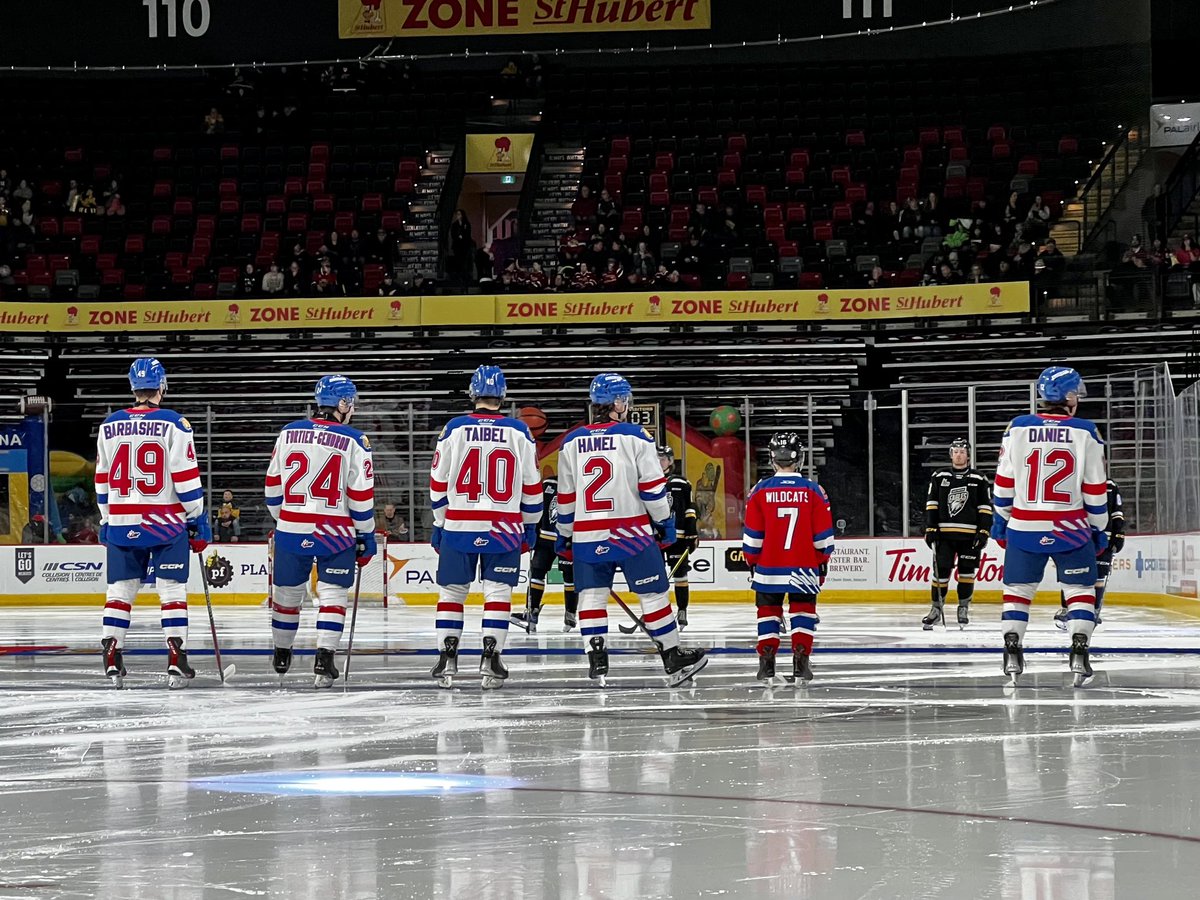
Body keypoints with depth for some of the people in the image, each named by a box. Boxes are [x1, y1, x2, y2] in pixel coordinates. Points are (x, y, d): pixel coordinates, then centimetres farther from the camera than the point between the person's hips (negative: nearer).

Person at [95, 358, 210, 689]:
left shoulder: (110, 426, 5)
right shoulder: (173, 424, -8)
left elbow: (102, 481, 12)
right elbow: (186, 477, -10)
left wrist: (106, 521, 22)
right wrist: (198, 519, -1)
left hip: (121, 523, 3)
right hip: (165, 522, -3)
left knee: (120, 589, 10)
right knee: (172, 589, 1)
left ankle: (112, 661, 4)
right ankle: (176, 662, -5)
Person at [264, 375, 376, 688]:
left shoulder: (289, 433, 4)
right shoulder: (354, 441, -8)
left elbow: (273, 485, 10)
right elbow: (361, 495, -7)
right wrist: (366, 536, 3)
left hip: (291, 530, 3)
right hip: (335, 533, -3)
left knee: (287, 592, 16)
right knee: (332, 594, 2)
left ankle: (281, 656, 33)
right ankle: (324, 662, -10)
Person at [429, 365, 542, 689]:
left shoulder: (454, 429, -2)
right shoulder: (520, 432, 0)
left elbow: (438, 482, 2)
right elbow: (531, 485, 5)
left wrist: (438, 523, 12)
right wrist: (531, 524, 17)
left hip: (458, 525, 0)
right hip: (503, 527, 0)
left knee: (451, 590, 9)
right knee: (498, 591, 4)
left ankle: (447, 660, 6)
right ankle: (490, 659, -5)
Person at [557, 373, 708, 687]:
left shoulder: (571, 443, 5)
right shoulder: (635, 437, -6)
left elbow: (565, 497, 11)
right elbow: (652, 487, -7)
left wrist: (564, 536, 21)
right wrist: (665, 524, 4)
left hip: (587, 536, 3)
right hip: (631, 532, -3)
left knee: (591, 596, 8)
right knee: (653, 594, 5)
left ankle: (596, 661, -1)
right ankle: (673, 660, 10)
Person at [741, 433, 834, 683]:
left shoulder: (760, 491, -4)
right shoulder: (814, 491, -4)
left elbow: (752, 535, 0)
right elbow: (823, 535, 0)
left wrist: (752, 561, 13)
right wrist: (823, 562, 13)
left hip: (768, 566, 0)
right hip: (804, 568, 0)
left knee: (768, 611, 10)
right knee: (803, 611, 8)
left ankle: (766, 661, 5)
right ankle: (801, 661, 0)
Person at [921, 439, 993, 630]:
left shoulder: (978, 479, 5)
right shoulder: (939, 477, 7)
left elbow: (985, 508, 4)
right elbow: (931, 504, 5)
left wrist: (983, 532, -4)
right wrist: (930, 529, -2)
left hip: (969, 535, 0)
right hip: (944, 533, 0)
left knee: (967, 571, 4)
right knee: (941, 570, -3)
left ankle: (964, 609, 15)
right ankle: (937, 608, 5)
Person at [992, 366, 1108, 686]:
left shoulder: (1018, 428, -1)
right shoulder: (1085, 433, -5)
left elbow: (1004, 481, 2)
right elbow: (1095, 489, -2)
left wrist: (1000, 520, 13)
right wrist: (1099, 529, 8)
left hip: (1024, 527, 2)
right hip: (1069, 528, -1)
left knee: (1018, 588, 13)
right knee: (1080, 589, 9)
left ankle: (1012, 653, 6)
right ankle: (1079, 654, -4)